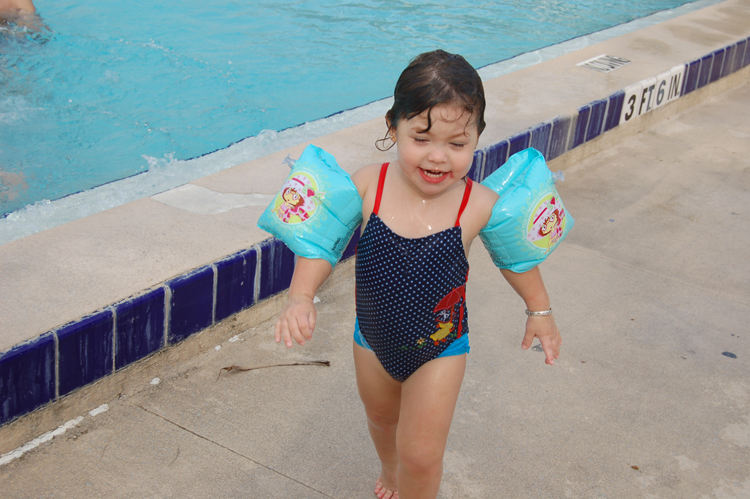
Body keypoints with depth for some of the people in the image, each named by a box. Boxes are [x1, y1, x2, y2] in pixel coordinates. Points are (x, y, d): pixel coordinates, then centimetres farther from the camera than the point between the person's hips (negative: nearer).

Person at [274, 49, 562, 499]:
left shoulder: (479, 205, -24)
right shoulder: (368, 185, -22)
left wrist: (539, 310, 7)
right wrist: (301, 297, -26)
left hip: (439, 350, -3)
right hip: (374, 340, 3)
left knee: (421, 455, 1)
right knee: (381, 418, 31)